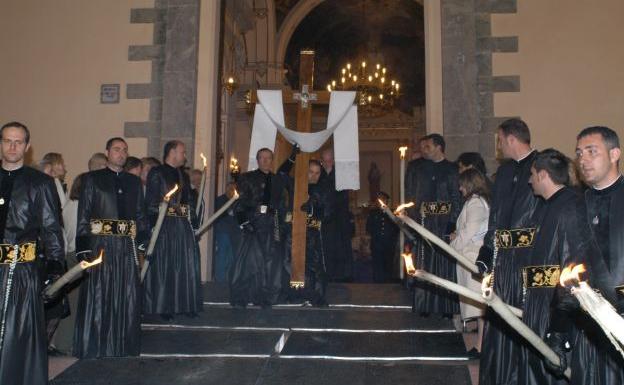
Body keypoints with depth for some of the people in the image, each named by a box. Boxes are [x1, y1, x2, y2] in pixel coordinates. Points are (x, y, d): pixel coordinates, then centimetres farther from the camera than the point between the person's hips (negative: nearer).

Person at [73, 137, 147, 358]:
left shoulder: (134, 182, 14)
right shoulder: (92, 179, 4)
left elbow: (140, 215, 12)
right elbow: (83, 215, -2)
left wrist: (142, 242, 3)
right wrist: (83, 247, -9)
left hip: (128, 246, 3)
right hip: (100, 245, -3)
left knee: (127, 296, 7)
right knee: (97, 296, 2)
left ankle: (124, 344, 20)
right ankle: (94, 346, 15)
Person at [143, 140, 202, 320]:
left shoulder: (184, 176, 18)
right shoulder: (156, 173, -2)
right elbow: (151, 201, -8)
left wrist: (193, 222, 9)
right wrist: (153, 224, -17)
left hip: (183, 226, 6)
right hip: (163, 226, -6)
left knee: (185, 265, 6)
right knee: (163, 266, 1)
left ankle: (185, 304, 16)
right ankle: (163, 306, 11)